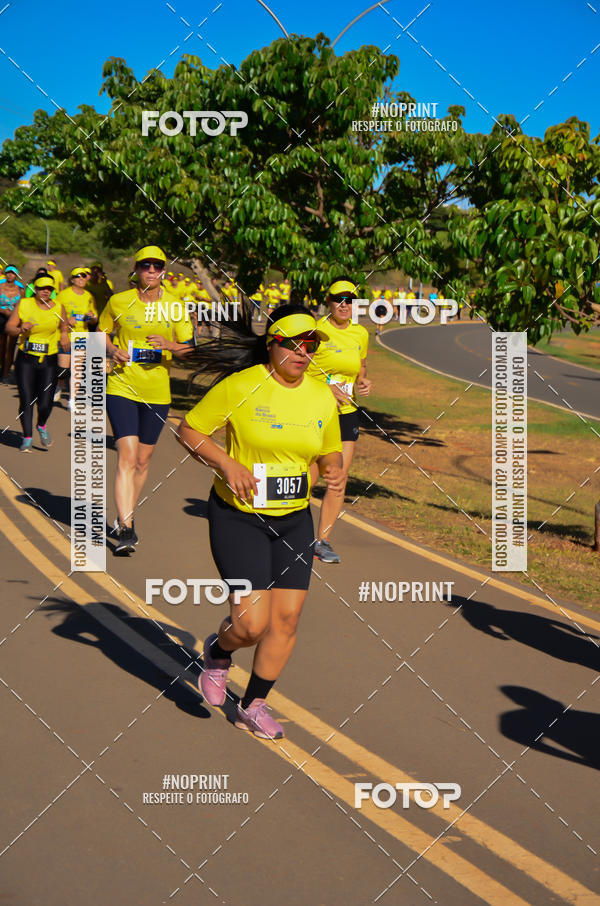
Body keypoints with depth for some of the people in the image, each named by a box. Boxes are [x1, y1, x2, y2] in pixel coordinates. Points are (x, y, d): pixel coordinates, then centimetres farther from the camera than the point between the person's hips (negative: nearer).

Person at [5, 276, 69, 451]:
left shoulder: (58, 308, 2)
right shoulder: (23, 305, -2)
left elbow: (64, 326, 19)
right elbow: (9, 326, -1)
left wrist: (64, 335, -2)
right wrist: (20, 329, -21)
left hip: (49, 360, 1)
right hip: (26, 359, -1)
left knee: (45, 403, -5)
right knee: (26, 400, -5)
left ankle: (42, 426, 28)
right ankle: (27, 438, 9)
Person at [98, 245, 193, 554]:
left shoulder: (175, 305, 1)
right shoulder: (119, 302, -1)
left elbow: (189, 346, 4)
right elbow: (102, 331, 13)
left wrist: (170, 345, -17)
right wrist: (112, 349, -7)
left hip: (158, 392, 3)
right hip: (122, 387, -2)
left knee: (143, 460, 12)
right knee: (127, 456, -16)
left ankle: (127, 516, 33)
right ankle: (125, 529, -17)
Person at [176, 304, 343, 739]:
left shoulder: (322, 397, 1)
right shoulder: (241, 386, -14)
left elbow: (330, 452, 15)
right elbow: (189, 430, -6)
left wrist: (334, 471, -8)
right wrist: (228, 464, -20)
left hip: (294, 519, 5)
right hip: (238, 516, -5)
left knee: (287, 619, 3)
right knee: (252, 624, -12)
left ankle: (254, 705, 24)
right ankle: (218, 653, 25)